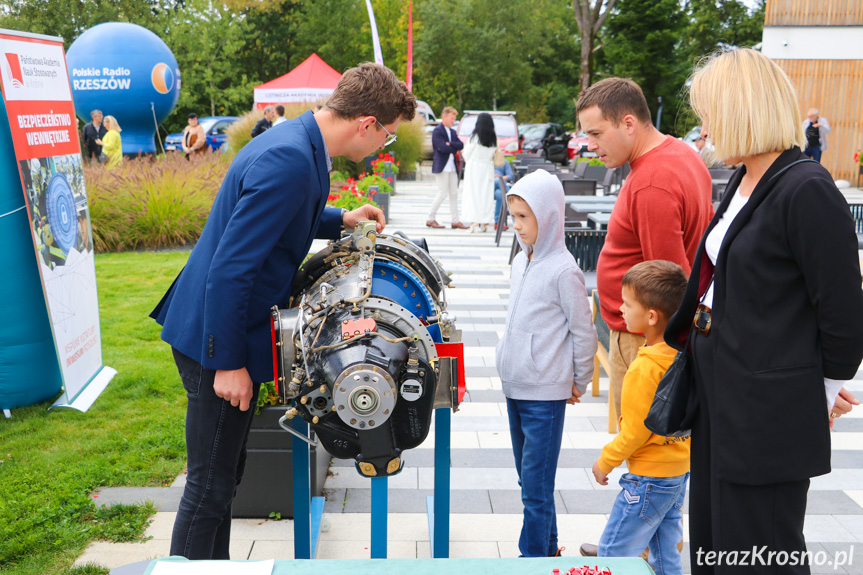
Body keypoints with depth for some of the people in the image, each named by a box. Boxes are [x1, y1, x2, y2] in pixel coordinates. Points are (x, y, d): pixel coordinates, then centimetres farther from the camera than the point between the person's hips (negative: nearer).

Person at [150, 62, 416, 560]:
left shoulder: (298, 142, 6)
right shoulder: (289, 162, -26)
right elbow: (230, 270, -27)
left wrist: (340, 221, 16)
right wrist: (229, 364, -22)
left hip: (229, 332, 10)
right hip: (218, 340, -10)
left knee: (226, 473, 22)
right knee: (210, 487, 3)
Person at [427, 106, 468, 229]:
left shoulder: (452, 132, 18)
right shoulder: (437, 131, -7)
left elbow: (461, 145, 5)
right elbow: (444, 148, -19)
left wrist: (449, 144, -10)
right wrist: (454, 148, -2)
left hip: (452, 167, 8)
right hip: (441, 166, -8)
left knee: (454, 194, 6)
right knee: (442, 194, -7)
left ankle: (455, 220, 10)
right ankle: (430, 219, 3)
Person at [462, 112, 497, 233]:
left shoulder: (475, 137, -10)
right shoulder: (494, 138, 2)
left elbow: (466, 154, -4)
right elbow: (493, 155, 6)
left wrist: (468, 162, 15)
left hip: (474, 168, -4)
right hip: (487, 169, 4)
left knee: (473, 194, -1)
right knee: (487, 195, 8)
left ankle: (474, 222, -7)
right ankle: (485, 223, 11)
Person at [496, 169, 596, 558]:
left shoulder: (563, 270, -15)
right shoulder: (520, 261, 8)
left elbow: (584, 333, -9)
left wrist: (577, 383, -1)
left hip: (545, 394, -8)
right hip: (514, 387, 8)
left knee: (536, 483, -2)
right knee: (527, 477, 18)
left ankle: (535, 555, 11)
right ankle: (548, 546, 33)